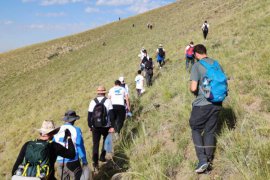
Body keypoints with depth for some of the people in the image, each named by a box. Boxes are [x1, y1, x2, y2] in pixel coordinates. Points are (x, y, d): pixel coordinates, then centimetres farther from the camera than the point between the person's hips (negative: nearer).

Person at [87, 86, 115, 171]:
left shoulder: (93, 102, 0)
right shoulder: (108, 101, -6)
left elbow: (89, 115, 1)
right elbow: (111, 114, -12)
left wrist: (90, 126, 11)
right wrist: (112, 126, -10)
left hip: (95, 127, 1)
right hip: (106, 126, -1)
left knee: (95, 144, 7)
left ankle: (95, 163, 0)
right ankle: (102, 157, 23)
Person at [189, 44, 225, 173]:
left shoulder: (197, 66, -12)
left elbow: (193, 88, -19)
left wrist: (194, 92, 3)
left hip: (202, 104, -5)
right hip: (216, 103, 5)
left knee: (196, 130, 11)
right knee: (210, 131, 15)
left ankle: (202, 160, 0)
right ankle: (208, 160, 21)